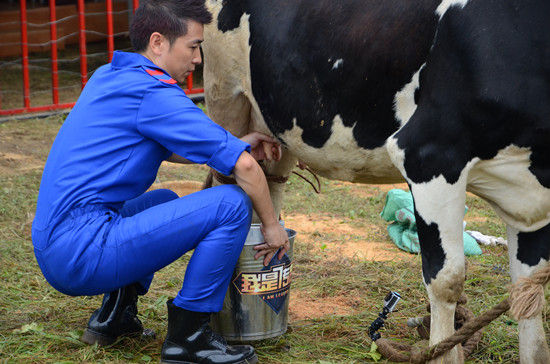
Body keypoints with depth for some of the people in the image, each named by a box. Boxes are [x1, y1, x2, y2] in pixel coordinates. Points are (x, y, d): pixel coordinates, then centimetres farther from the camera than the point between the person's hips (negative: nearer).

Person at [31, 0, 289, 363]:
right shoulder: (154, 92, -11)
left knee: (165, 201, 34)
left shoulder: (108, 76, 17)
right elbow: (243, 165, -13)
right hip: (84, 251, -10)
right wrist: (271, 224, 3)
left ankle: (113, 314, 22)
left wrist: (238, 144, 20)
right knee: (231, 203, -11)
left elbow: (167, 148, 30)